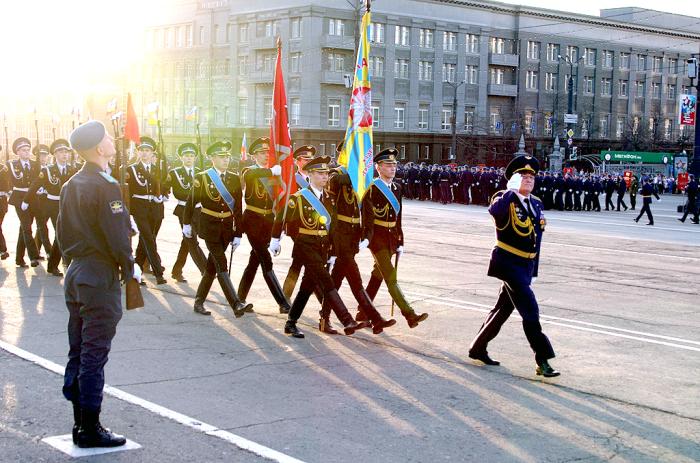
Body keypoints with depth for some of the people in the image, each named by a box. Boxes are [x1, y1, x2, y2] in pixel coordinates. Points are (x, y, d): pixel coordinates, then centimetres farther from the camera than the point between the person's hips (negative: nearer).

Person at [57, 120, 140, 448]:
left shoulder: (71, 186, 10)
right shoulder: (105, 187, -17)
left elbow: (63, 231, 15)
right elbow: (117, 236, -19)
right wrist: (130, 269, -6)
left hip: (75, 275, 9)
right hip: (100, 279, -9)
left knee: (78, 353, 13)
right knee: (94, 356, -2)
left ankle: (80, 423, 22)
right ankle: (90, 430, 5)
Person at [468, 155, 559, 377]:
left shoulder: (537, 204, 11)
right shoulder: (505, 199, -10)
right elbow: (494, 210, -36)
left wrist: (534, 268, 17)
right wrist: (513, 190, -30)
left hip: (527, 265, 8)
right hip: (509, 263, -8)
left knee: (504, 308, 16)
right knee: (530, 309, -12)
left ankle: (478, 348, 30)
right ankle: (542, 360, -8)